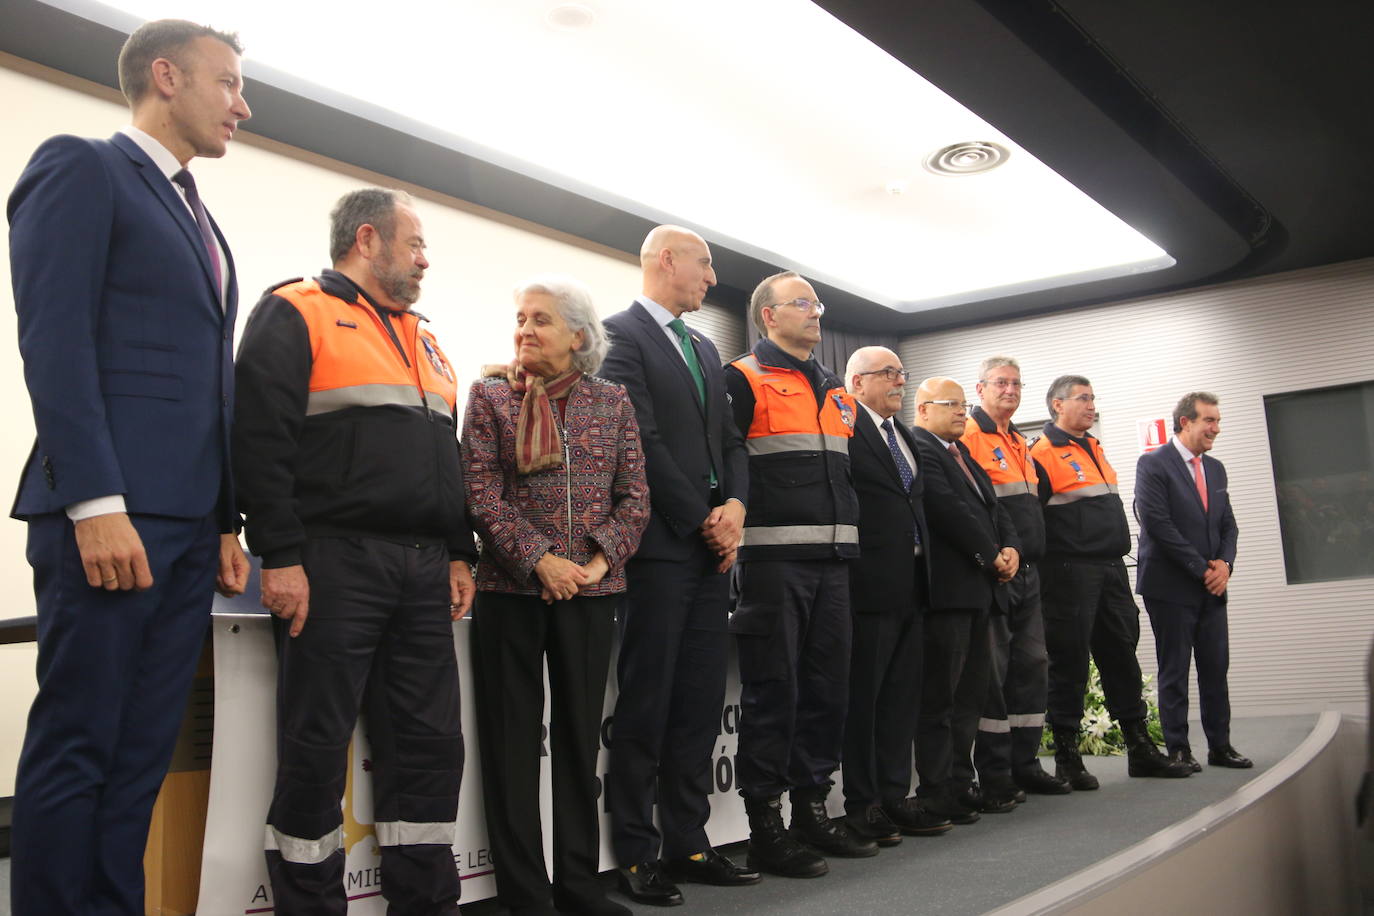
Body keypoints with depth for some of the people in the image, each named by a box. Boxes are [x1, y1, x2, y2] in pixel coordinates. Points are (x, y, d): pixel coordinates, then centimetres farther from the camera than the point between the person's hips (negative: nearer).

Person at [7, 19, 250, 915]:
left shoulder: (199, 219, 23)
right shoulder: (81, 169, 0)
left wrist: (226, 522, 13)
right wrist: (97, 505, -19)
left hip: (188, 526, 8)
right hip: (111, 514, -8)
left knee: (142, 757, 8)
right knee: (76, 750, -1)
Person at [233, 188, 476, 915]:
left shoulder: (421, 340, 23)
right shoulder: (296, 314, 0)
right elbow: (258, 437, -11)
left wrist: (459, 554, 15)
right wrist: (279, 556, -17)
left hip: (422, 574, 7)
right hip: (332, 566, -7)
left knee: (431, 746, 8)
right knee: (316, 750, -2)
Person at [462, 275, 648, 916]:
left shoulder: (612, 400, 8)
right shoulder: (491, 395, 4)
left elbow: (634, 496, 5)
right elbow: (482, 494, -5)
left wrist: (601, 558, -11)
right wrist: (540, 560, -16)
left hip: (591, 590, 2)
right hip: (510, 588, -1)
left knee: (580, 735, 9)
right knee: (513, 738, 4)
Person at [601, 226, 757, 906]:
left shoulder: (704, 349, 21)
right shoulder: (623, 334, -4)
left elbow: (730, 440, 17)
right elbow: (643, 440, -13)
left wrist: (735, 505, -2)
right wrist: (703, 519, -10)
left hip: (710, 547, 8)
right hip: (660, 546, -7)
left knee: (700, 703, 9)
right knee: (646, 703, -1)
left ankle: (688, 843, 18)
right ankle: (636, 854, 8)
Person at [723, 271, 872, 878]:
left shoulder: (837, 391, 21)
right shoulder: (744, 379, -2)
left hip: (831, 559, 7)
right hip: (773, 558, -7)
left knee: (828, 685, 10)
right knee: (773, 689, -4)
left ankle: (812, 809, 22)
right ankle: (764, 824, 5)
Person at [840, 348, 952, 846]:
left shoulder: (904, 434, 20)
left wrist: (923, 569, 13)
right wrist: (852, 566, -16)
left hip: (910, 582, 9)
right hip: (870, 581, -9)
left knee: (903, 695, 12)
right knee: (862, 696, 0)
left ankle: (894, 796, 20)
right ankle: (862, 804, 9)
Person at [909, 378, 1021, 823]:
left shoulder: (963, 454, 23)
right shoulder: (917, 449, -8)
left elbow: (993, 507, 20)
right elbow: (948, 510, -17)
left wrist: (1011, 548, 1)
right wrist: (990, 555, -11)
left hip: (979, 588, 10)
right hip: (948, 587, -10)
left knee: (971, 691, 12)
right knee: (939, 694, -4)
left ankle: (960, 783, 20)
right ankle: (936, 792, 2)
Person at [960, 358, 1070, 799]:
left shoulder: (1020, 444, 20)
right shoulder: (968, 436, -8)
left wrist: (1033, 554, 20)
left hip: (1026, 572, 9)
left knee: (1032, 665, 10)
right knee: (992, 671, -4)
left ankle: (1025, 764, 19)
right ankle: (994, 775, 3)